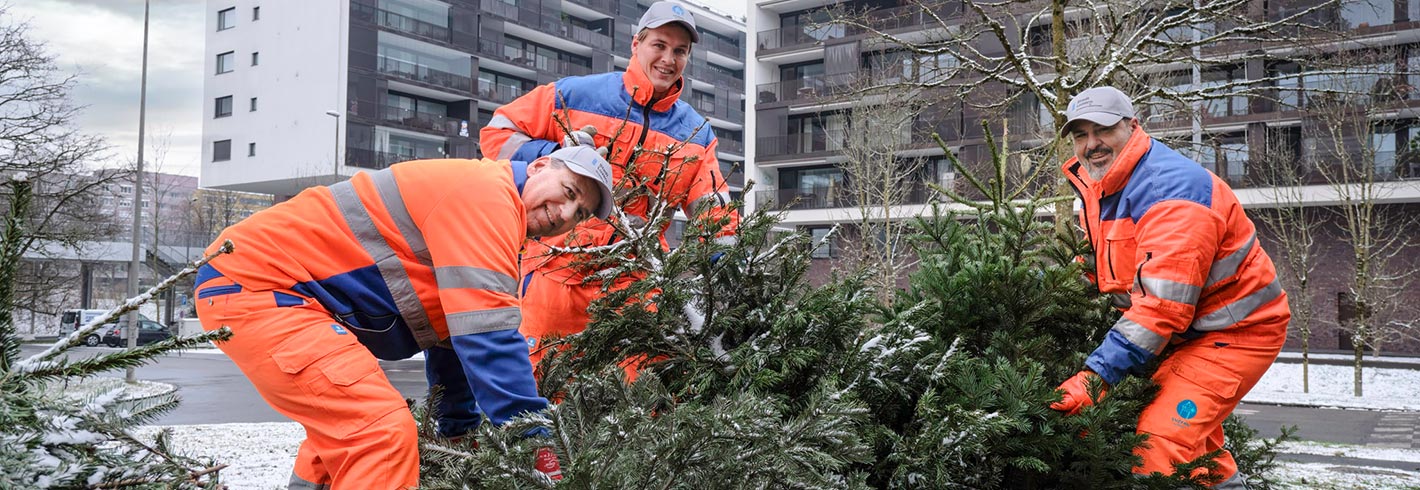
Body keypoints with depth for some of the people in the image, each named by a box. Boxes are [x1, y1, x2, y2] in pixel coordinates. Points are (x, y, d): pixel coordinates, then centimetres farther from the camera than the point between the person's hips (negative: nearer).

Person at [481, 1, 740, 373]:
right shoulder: (575, 95, -1)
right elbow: (496, 133, 4)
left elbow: (715, 217, 6)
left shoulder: (695, 134, 8)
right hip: (557, 272, -2)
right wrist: (557, 155, -12)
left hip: (636, 282, 2)